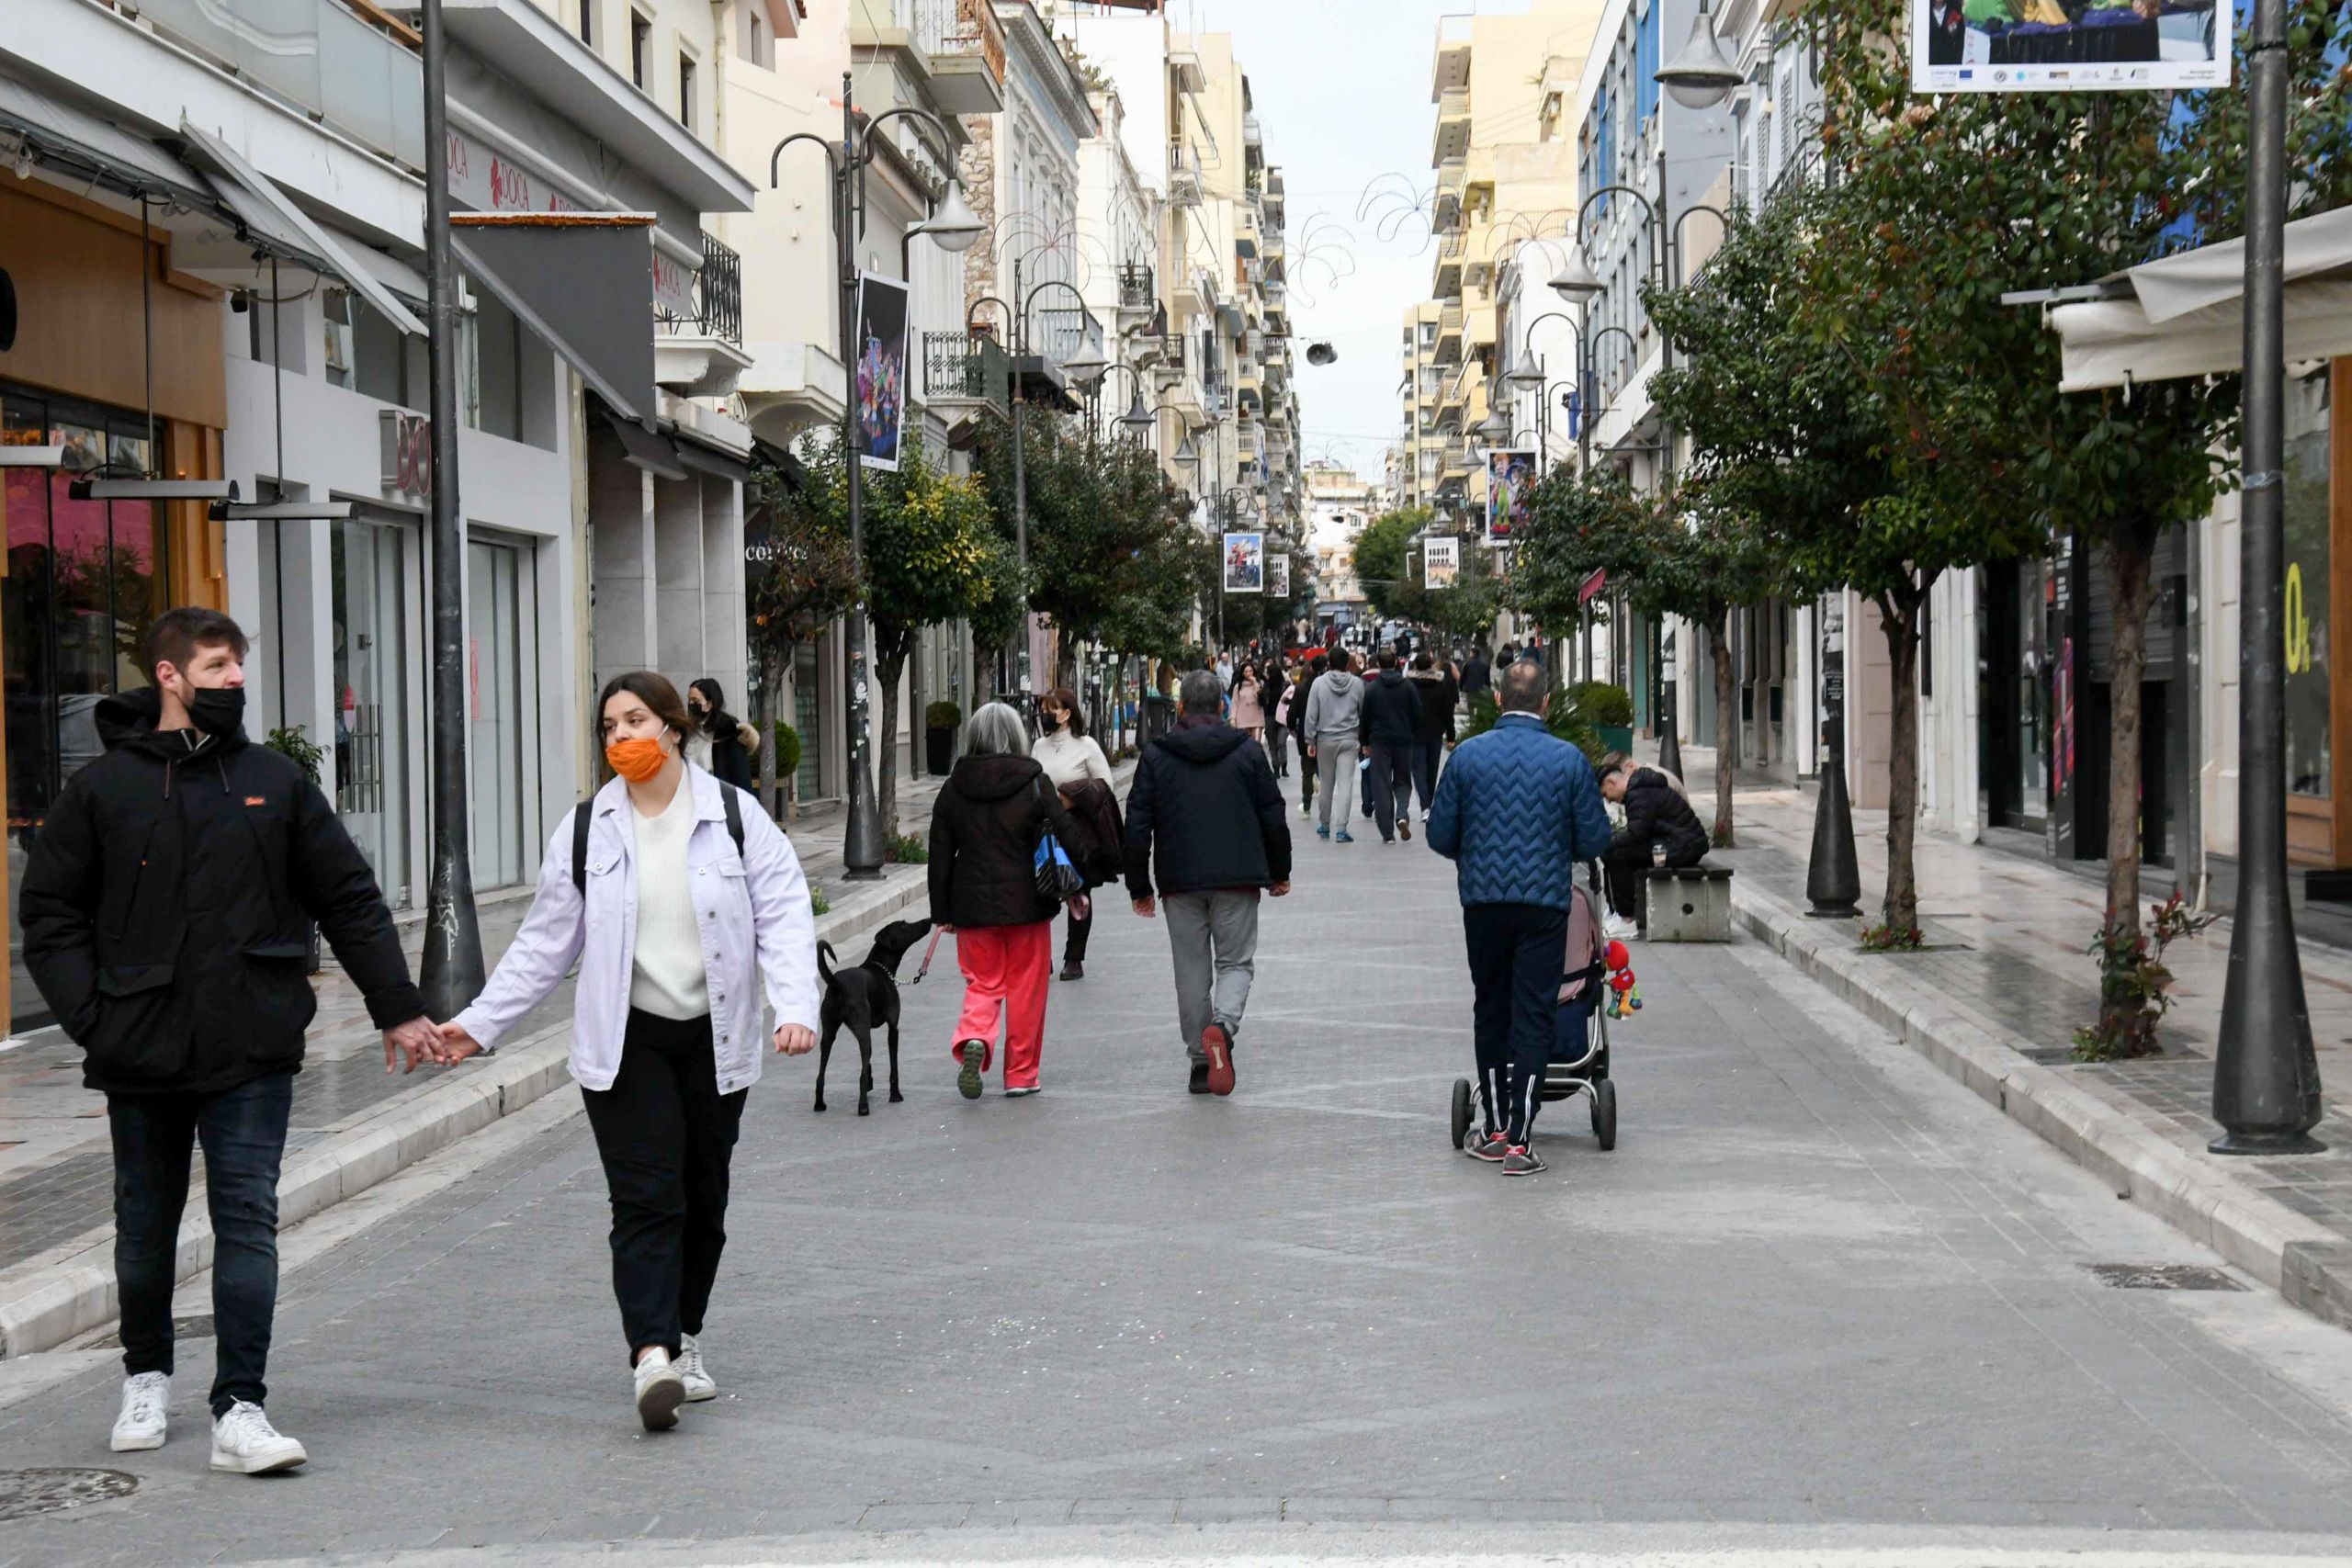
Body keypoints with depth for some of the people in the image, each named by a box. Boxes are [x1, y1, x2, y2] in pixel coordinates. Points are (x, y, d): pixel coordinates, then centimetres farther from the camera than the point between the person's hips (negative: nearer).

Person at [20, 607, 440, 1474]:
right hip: (140, 1054, 0)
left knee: (248, 1223, -6)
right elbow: (48, 911, 5)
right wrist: (90, 1013, -7)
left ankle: (240, 1409, -6)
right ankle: (145, 1378, 33)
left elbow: (350, 901, 10)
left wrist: (398, 1007, 7)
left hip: (252, 1053, 0)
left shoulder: (274, 782, 7)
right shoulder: (103, 786, 2)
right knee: (145, 1226, 13)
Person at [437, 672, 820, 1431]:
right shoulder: (586, 829, 4)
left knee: (704, 1199, 10)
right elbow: (544, 942, 9)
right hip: (625, 1043, -1)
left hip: (715, 1040, 1)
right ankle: (652, 1353, -19)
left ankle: (683, 1337, 26)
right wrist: (480, 1023, 5)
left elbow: (784, 914, -3)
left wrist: (795, 1005, -18)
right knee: (645, 1198, -11)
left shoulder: (735, 816, 1)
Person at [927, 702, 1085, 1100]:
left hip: (972, 904, 2)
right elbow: (1068, 836, -6)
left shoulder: (954, 788, 2)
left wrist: (942, 912, 10)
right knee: (1025, 987, 9)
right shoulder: (1033, 783, -4)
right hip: (1026, 903, -2)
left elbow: (940, 854, 4)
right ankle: (1020, 1074, 12)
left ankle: (973, 1039, -18)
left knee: (983, 982, 11)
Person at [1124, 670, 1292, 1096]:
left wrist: (1140, 886, 9)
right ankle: (1224, 1023, -23)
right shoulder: (1247, 751, 1)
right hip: (1238, 879, -1)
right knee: (1236, 961, 7)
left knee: (1191, 968, 10)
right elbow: (1273, 818, 4)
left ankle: (1201, 1060, 11)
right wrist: (1280, 872, 17)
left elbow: (1137, 827, 1)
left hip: (1179, 881, 1)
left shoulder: (1155, 756, 1)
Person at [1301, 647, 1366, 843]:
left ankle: (1324, 826, 22)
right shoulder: (1357, 684, -3)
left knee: (1326, 785, 11)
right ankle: (1342, 829, -7)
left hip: (1325, 740, 0)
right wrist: (1364, 740, 14)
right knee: (1346, 784, -2)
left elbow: (1311, 715, -5)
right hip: (1350, 740, 0)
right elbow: (1364, 713, 4)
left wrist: (1310, 741, 1)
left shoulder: (1319, 683, -6)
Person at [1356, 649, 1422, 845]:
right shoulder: (1408, 686, -1)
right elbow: (1417, 714, 1)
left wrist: (1366, 743, 9)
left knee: (1381, 785, 3)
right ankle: (1402, 815, -14)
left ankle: (1388, 833, 1)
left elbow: (1365, 718, -1)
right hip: (1404, 741, 1)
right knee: (1403, 781, 14)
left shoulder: (1371, 688, -4)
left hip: (1379, 741, -1)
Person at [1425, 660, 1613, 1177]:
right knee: (1533, 1016, 1)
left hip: (1483, 901, 1)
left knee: (1491, 1012, 15)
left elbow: (1440, 834, 1)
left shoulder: (1467, 755, -3)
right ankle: (1518, 1140, -3)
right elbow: (1594, 839, -1)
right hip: (1545, 902, -1)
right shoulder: (1569, 760, -5)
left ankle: (1496, 1129, 19)